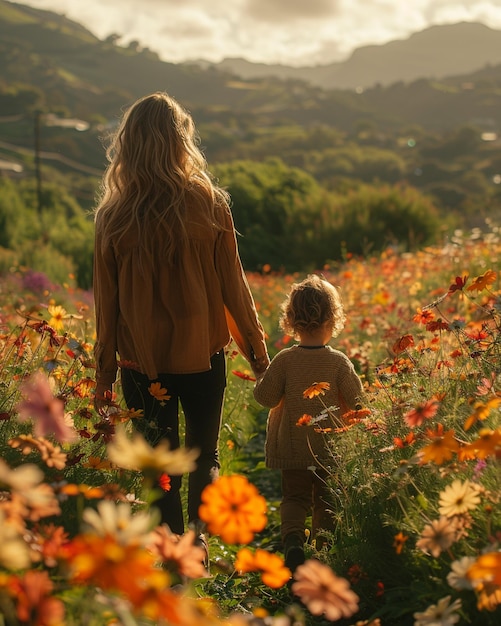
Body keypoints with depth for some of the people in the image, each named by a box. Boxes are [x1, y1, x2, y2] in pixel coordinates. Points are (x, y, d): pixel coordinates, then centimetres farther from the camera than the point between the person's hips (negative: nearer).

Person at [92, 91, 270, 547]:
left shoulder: (113, 216, -8)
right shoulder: (209, 205, -10)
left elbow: (107, 302, -3)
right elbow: (233, 286, -3)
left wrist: (104, 372, 8)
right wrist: (256, 347, 10)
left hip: (141, 360, 0)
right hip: (202, 355, 0)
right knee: (204, 459, 20)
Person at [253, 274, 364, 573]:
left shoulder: (284, 360, -13)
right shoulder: (339, 362, -13)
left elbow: (266, 397, -8)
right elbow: (358, 402, -7)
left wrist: (261, 375, 10)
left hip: (292, 449, 0)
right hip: (330, 449, 0)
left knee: (294, 497, 9)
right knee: (326, 500, 16)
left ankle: (293, 539, -13)